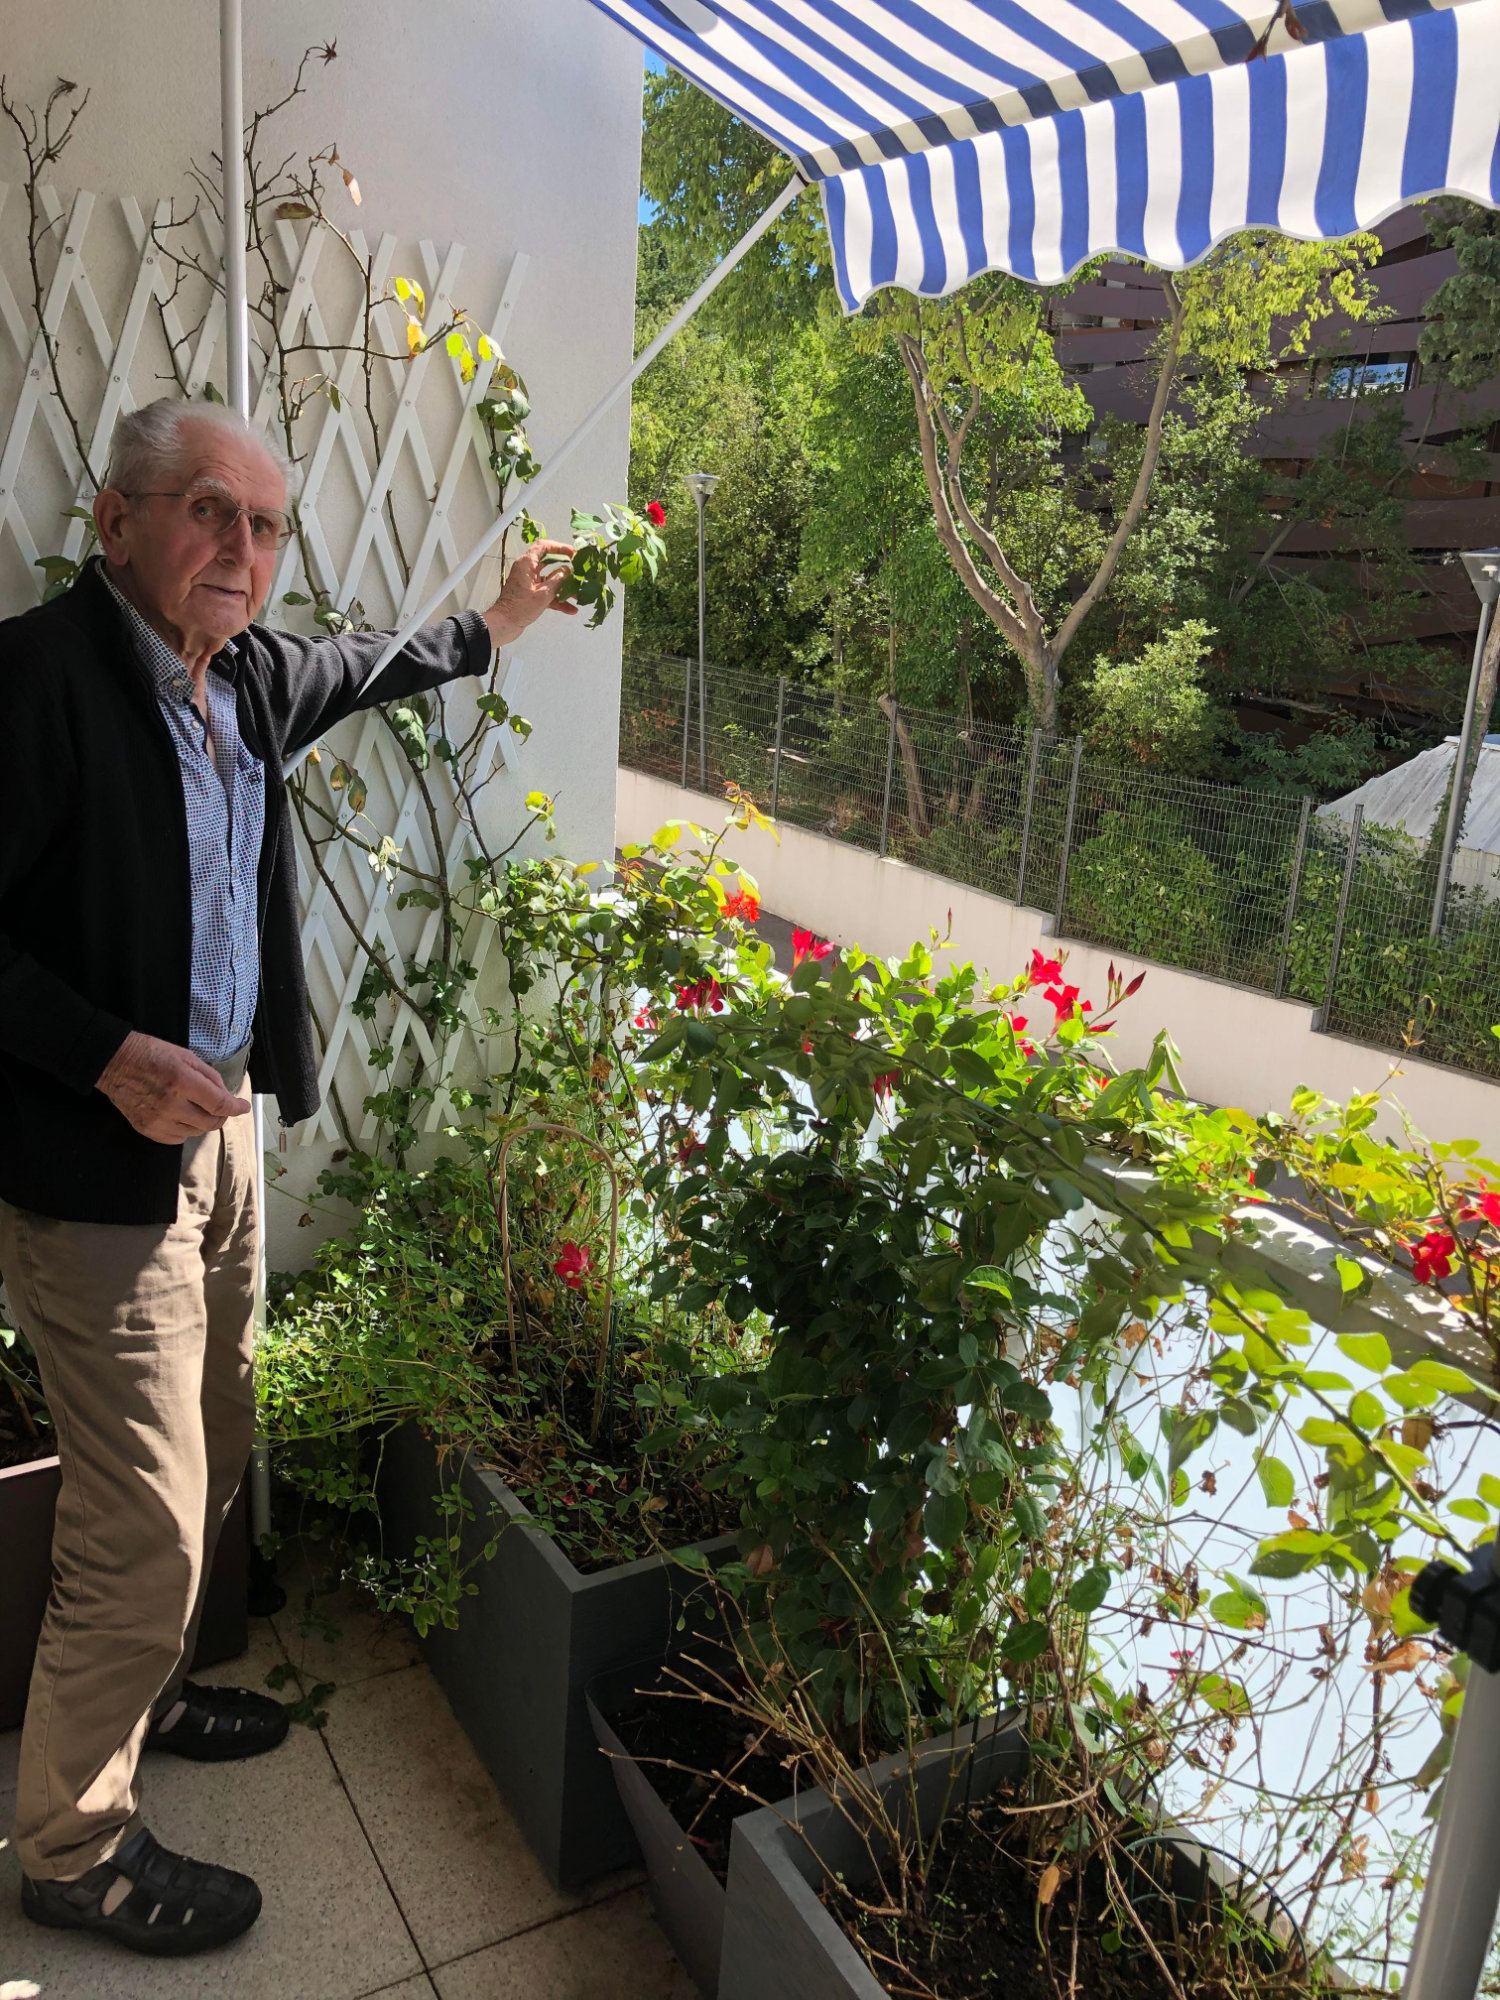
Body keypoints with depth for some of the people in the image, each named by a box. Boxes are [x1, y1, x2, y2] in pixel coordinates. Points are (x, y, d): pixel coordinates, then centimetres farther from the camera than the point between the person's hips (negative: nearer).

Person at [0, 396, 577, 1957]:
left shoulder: (247, 675, 7)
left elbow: (366, 665, 29)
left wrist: (496, 621, 40)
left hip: (217, 1127, 9)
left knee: (209, 1459, 21)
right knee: (145, 1516, 0)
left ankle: (132, 1686, 46)